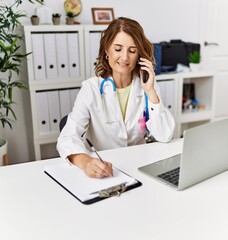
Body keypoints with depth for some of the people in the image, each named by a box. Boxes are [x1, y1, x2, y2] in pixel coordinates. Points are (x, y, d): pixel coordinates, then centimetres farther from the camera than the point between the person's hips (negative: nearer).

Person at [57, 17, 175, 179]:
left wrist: (150, 91, -16)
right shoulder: (91, 88, -10)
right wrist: (86, 162, -40)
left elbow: (164, 136, -9)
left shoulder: (148, 86, -2)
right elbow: (68, 137, -21)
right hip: (102, 170, -1)